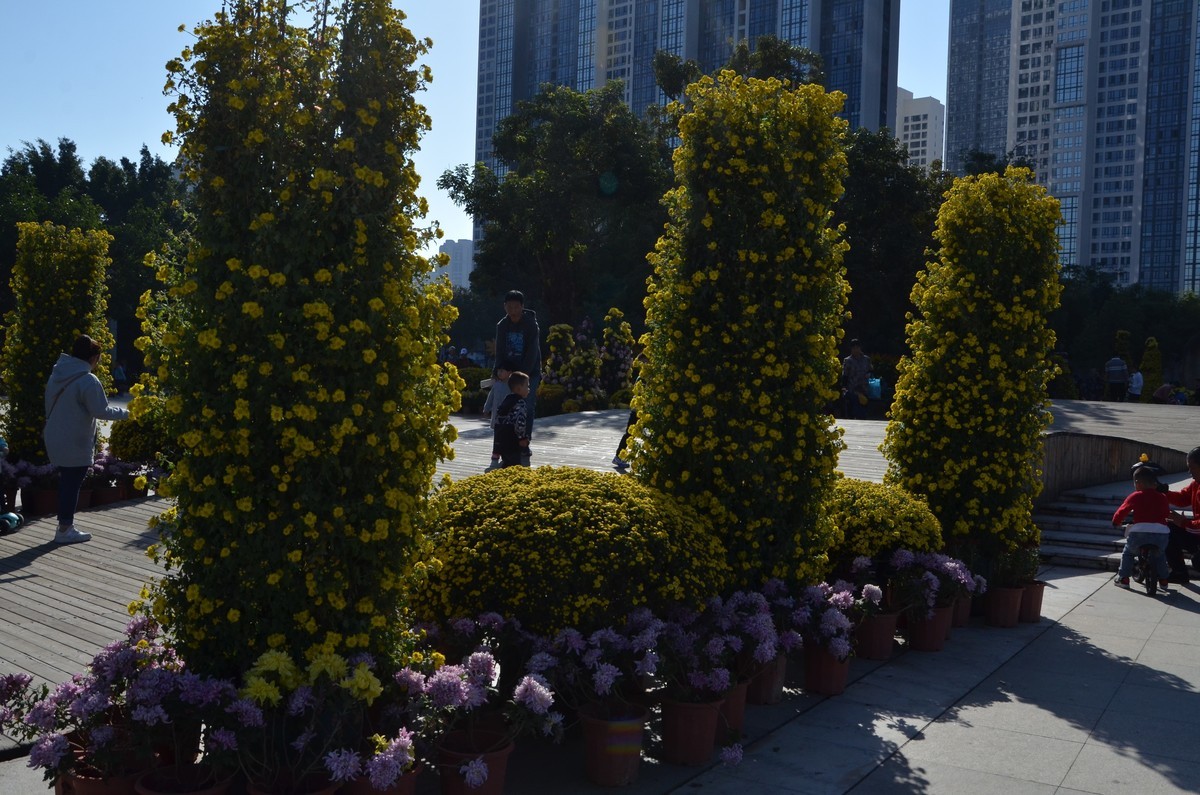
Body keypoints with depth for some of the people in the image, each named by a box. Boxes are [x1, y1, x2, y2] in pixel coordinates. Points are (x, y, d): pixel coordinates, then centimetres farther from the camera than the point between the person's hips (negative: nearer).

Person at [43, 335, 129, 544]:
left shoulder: (57, 374, 8)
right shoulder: (88, 380, -19)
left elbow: (51, 406, 17)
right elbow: (100, 411, -17)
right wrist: (125, 412, -4)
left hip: (55, 439, 8)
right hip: (75, 444, -8)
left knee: (66, 482, 16)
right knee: (72, 484, 0)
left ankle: (65, 525, 23)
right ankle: (65, 529, 6)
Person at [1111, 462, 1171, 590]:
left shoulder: (1135, 497, 3)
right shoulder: (1162, 497, 11)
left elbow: (1122, 511, 5)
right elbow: (1167, 513, 20)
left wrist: (1116, 522, 24)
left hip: (1139, 533, -3)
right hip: (1161, 534, 3)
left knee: (1128, 553, 24)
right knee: (1159, 555, 35)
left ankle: (1123, 578, 16)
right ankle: (1163, 579, 33)